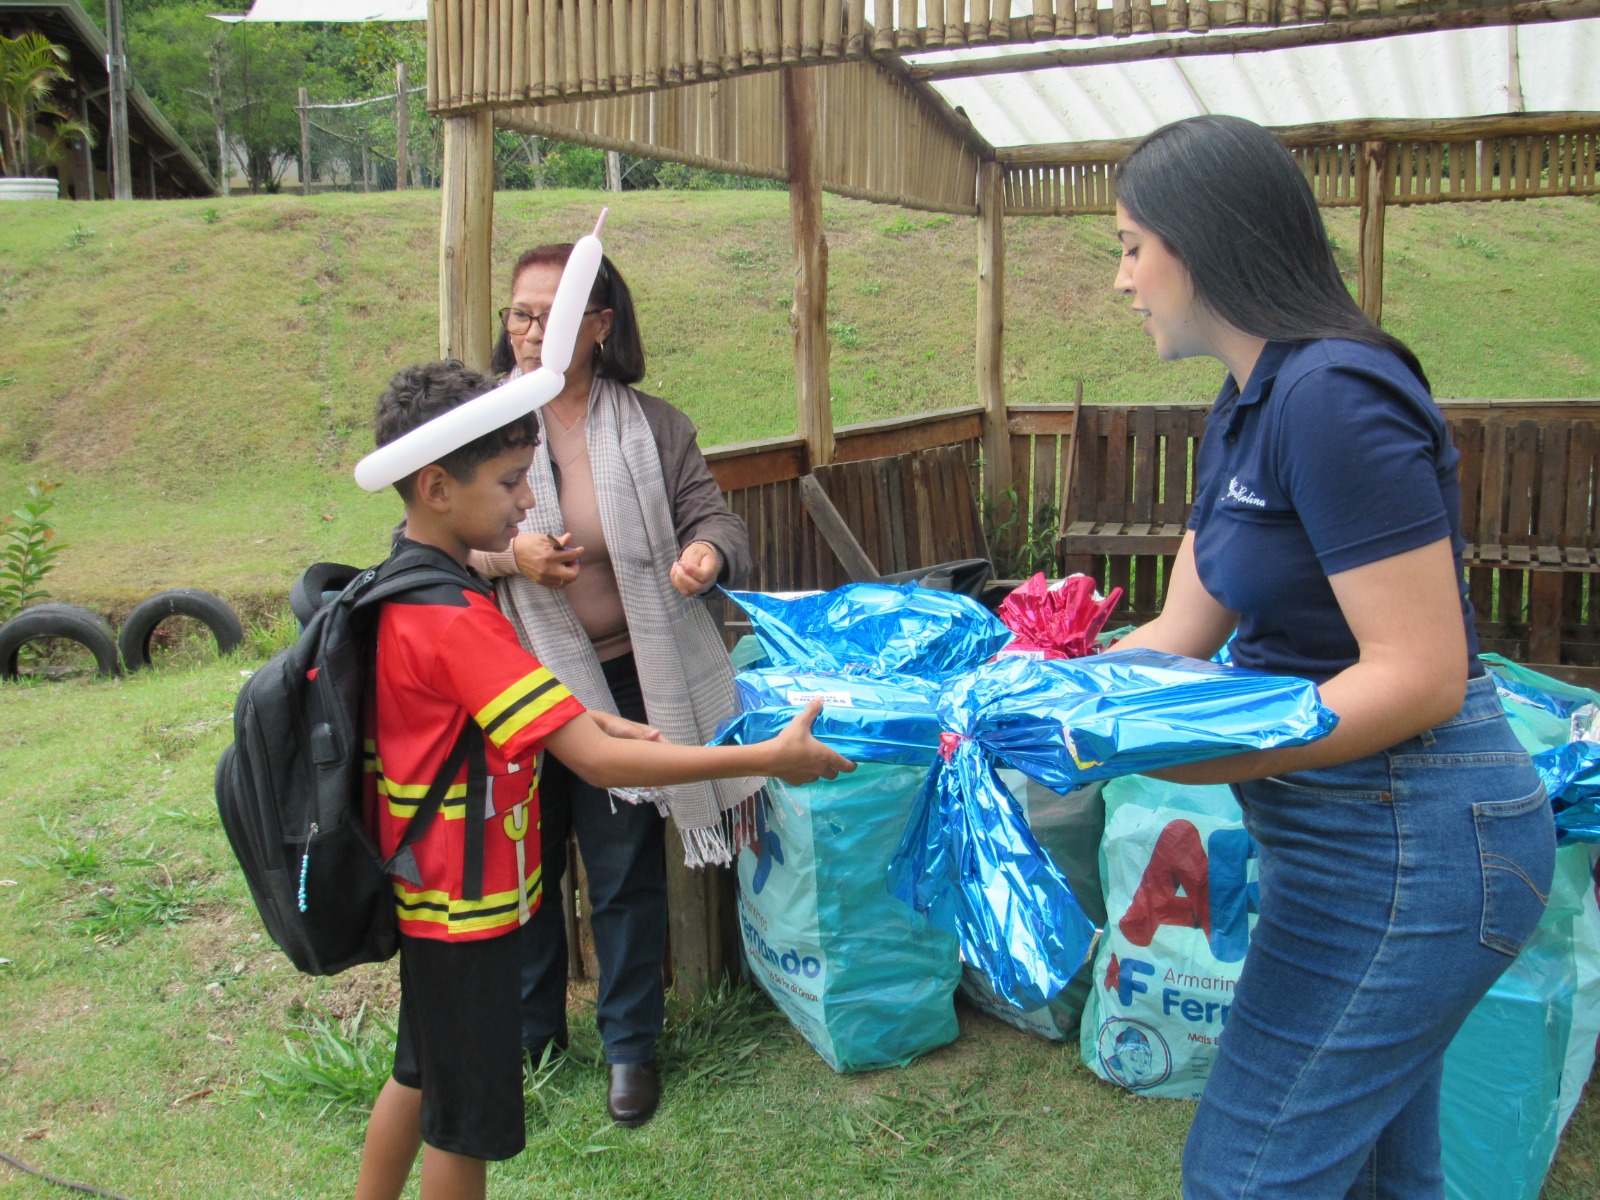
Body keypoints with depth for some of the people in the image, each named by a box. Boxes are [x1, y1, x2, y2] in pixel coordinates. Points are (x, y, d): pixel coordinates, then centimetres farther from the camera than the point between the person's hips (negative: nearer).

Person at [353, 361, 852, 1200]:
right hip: (468, 907, -9)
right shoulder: (455, 620, -30)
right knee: (470, 1120, 10)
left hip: (425, 887, 9)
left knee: (420, 1073, 26)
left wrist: (587, 718, -1)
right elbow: (599, 763, -33)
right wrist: (769, 758, -31)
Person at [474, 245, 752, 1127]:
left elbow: (715, 521, 0)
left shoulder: (653, 428, 0)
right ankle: (528, 1035, 37)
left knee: (627, 872, 9)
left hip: (624, 686, -1)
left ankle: (630, 1042, 30)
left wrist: (707, 553, -25)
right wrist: (503, 556, -20)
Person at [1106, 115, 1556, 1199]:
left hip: (1408, 844, -10)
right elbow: (1180, 637, 11)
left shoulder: (1333, 394, -21)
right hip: (1363, 835, 10)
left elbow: (1420, 674, -24)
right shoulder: (1248, 406, 11)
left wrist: (1187, 760, -27)